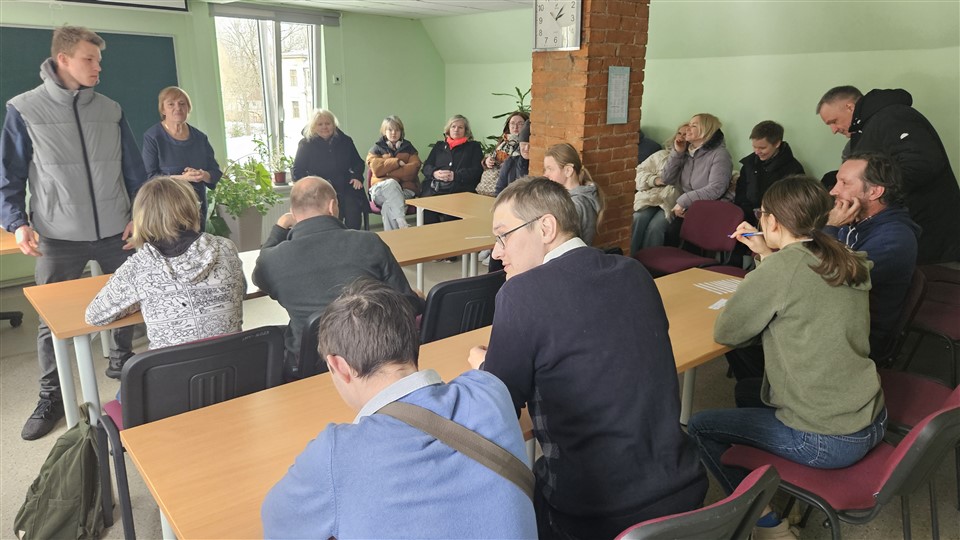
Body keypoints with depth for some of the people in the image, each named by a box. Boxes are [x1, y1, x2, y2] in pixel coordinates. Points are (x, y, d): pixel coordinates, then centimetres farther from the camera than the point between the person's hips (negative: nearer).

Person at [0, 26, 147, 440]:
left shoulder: (110, 110, 6)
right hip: (58, 238, -2)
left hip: (115, 232, 3)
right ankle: (51, 397, 22)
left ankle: (120, 361, 38)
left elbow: (133, 171, 8)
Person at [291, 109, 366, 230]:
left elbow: (358, 162, 25)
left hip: (345, 185, 2)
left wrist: (357, 177, 4)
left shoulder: (345, 141, 16)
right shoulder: (306, 144, 8)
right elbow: (297, 171, 6)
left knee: (353, 208, -29)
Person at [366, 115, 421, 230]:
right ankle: (402, 222, -43)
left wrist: (388, 173, -9)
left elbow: (414, 168, -3)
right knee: (391, 184, -37)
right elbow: (377, 169, -5)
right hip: (382, 188, 0)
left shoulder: (408, 147, 16)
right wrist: (397, 162, -7)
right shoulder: (376, 148, 14)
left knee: (389, 206, -33)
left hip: (406, 188, 0)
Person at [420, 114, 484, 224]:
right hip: (434, 187, 3)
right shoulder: (439, 145, 29)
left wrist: (455, 175, -9)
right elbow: (426, 166, 21)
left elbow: (477, 170, 5)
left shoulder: (474, 146, 19)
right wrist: (435, 173, -3)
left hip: (459, 188, -3)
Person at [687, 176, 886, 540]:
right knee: (751, 397, 30)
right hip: (873, 423, 8)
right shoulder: (849, 262, 1)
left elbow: (725, 333, -10)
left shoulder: (780, 268, -21)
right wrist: (768, 254, 16)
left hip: (826, 442, -8)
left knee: (700, 427, 8)